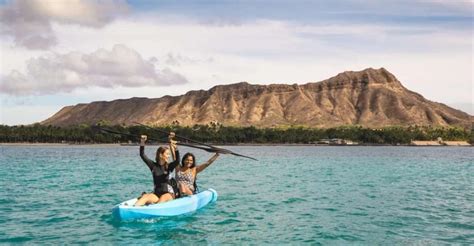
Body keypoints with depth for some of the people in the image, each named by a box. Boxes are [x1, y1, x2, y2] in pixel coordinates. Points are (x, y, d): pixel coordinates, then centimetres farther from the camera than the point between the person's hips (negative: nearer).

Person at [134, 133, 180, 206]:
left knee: (163, 198, -35)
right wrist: (142, 143, -10)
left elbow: (177, 161, -15)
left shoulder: (169, 166, 5)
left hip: (168, 193, -1)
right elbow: (142, 155, 4)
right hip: (156, 194, 1)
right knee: (145, 196, -29)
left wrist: (175, 149, -31)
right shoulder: (153, 165, 8)